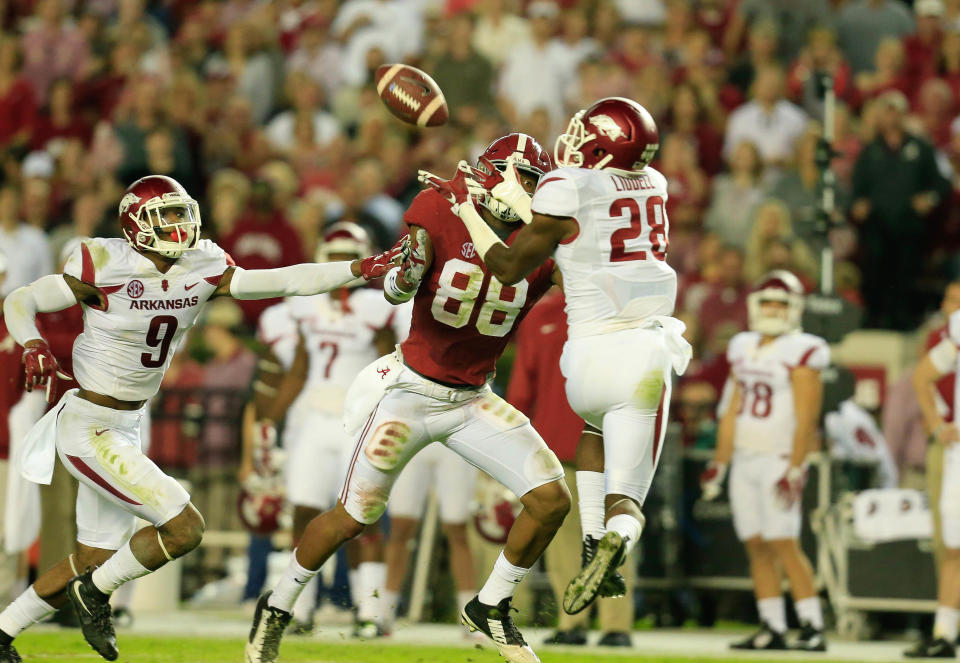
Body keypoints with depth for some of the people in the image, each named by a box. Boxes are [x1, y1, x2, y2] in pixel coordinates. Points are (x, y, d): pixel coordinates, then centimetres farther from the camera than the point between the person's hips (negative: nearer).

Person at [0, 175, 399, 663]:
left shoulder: (200, 272, -2)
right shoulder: (106, 269, -18)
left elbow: (284, 281, -6)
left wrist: (359, 270, -14)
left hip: (124, 428, 7)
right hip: (88, 429, -7)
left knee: (95, 561, 15)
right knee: (184, 527, -13)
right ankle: (96, 593, 6)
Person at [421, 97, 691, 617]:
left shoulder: (567, 188, -5)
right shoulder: (653, 186, 10)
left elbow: (509, 267, 2)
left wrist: (465, 205, 11)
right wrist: (508, 193, 22)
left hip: (590, 354, -1)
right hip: (645, 354, 1)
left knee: (598, 428, 35)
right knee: (625, 496, 6)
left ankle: (593, 543, 19)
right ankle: (615, 541, -29)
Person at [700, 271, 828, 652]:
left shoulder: (800, 354, -7)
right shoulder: (744, 350, 14)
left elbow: (806, 420, -12)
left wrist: (794, 471, -18)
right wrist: (719, 464, 16)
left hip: (778, 460, -7)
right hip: (744, 461, 7)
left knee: (784, 544, -12)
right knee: (756, 546, 4)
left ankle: (813, 628, -10)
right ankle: (772, 628, 7)